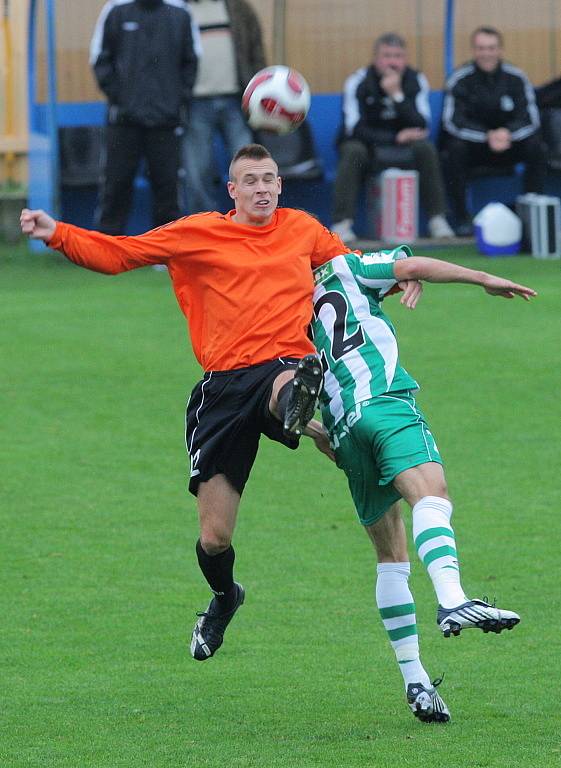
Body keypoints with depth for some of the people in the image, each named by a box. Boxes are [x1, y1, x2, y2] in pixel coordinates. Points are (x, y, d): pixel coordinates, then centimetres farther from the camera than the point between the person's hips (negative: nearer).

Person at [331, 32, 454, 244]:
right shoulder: (358, 82, -13)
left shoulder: (416, 81, -5)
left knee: (426, 148, -26)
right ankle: (342, 223, -37)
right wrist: (396, 137, -24)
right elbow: (355, 129, -18)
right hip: (367, 147, -2)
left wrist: (397, 95, -27)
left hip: (402, 148, 2)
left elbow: (421, 127, -16)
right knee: (353, 151, -35)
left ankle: (437, 219, -23)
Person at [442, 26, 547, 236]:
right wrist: (487, 136, -35)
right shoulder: (460, 80, -11)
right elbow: (452, 122, -20)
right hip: (472, 147, -2)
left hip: (509, 145, 2)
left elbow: (530, 119, -11)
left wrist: (508, 133, -34)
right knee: (455, 147, -33)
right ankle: (462, 217, -25)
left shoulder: (516, 78, -5)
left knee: (535, 146, -24)